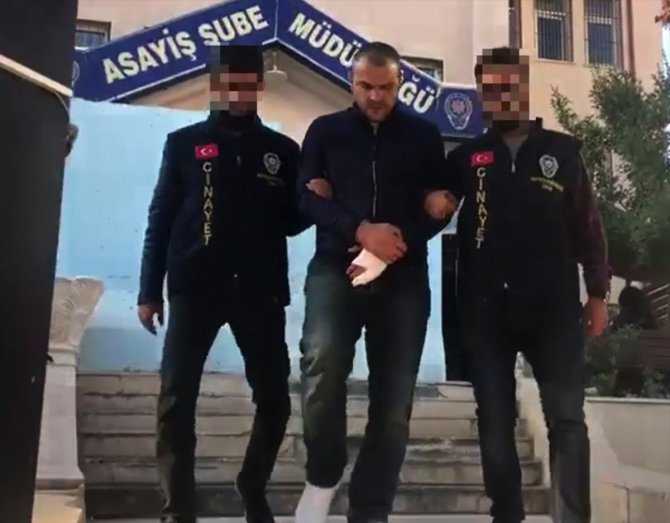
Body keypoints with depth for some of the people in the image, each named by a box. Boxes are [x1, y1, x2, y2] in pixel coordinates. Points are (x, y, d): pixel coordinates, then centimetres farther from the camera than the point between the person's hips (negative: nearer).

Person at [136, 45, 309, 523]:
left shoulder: (283, 150, 11)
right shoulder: (184, 143, 8)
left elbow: (292, 223, 11)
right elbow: (161, 219, 6)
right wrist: (149, 290, 0)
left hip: (260, 288, 2)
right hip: (195, 286, -1)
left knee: (275, 397, 6)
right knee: (177, 398, -5)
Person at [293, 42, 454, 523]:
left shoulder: (424, 135, 13)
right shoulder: (325, 131, 12)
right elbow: (308, 197, 1)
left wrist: (397, 244, -10)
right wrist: (361, 231, -15)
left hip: (403, 275, 2)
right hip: (336, 266, -1)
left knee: (394, 399, -1)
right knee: (322, 359, -27)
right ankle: (323, 475, -4)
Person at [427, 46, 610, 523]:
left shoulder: (562, 151, 6)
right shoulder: (466, 157, 9)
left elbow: (588, 226, 7)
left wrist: (598, 293, 5)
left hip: (553, 307, -1)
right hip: (486, 310, 1)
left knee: (567, 419, -2)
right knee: (495, 424, 8)